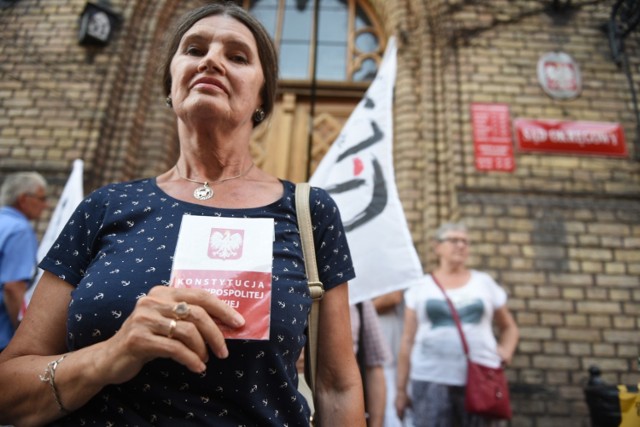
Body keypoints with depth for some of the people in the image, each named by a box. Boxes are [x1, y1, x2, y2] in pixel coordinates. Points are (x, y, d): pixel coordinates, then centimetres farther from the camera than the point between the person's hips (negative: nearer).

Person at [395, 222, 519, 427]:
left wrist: (506, 351, 0)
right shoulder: (420, 287, 5)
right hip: (431, 379, -1)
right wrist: (401, 389, 3)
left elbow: (509, 327, 21)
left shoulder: (485, 282, 10)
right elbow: (407, 341, 4)